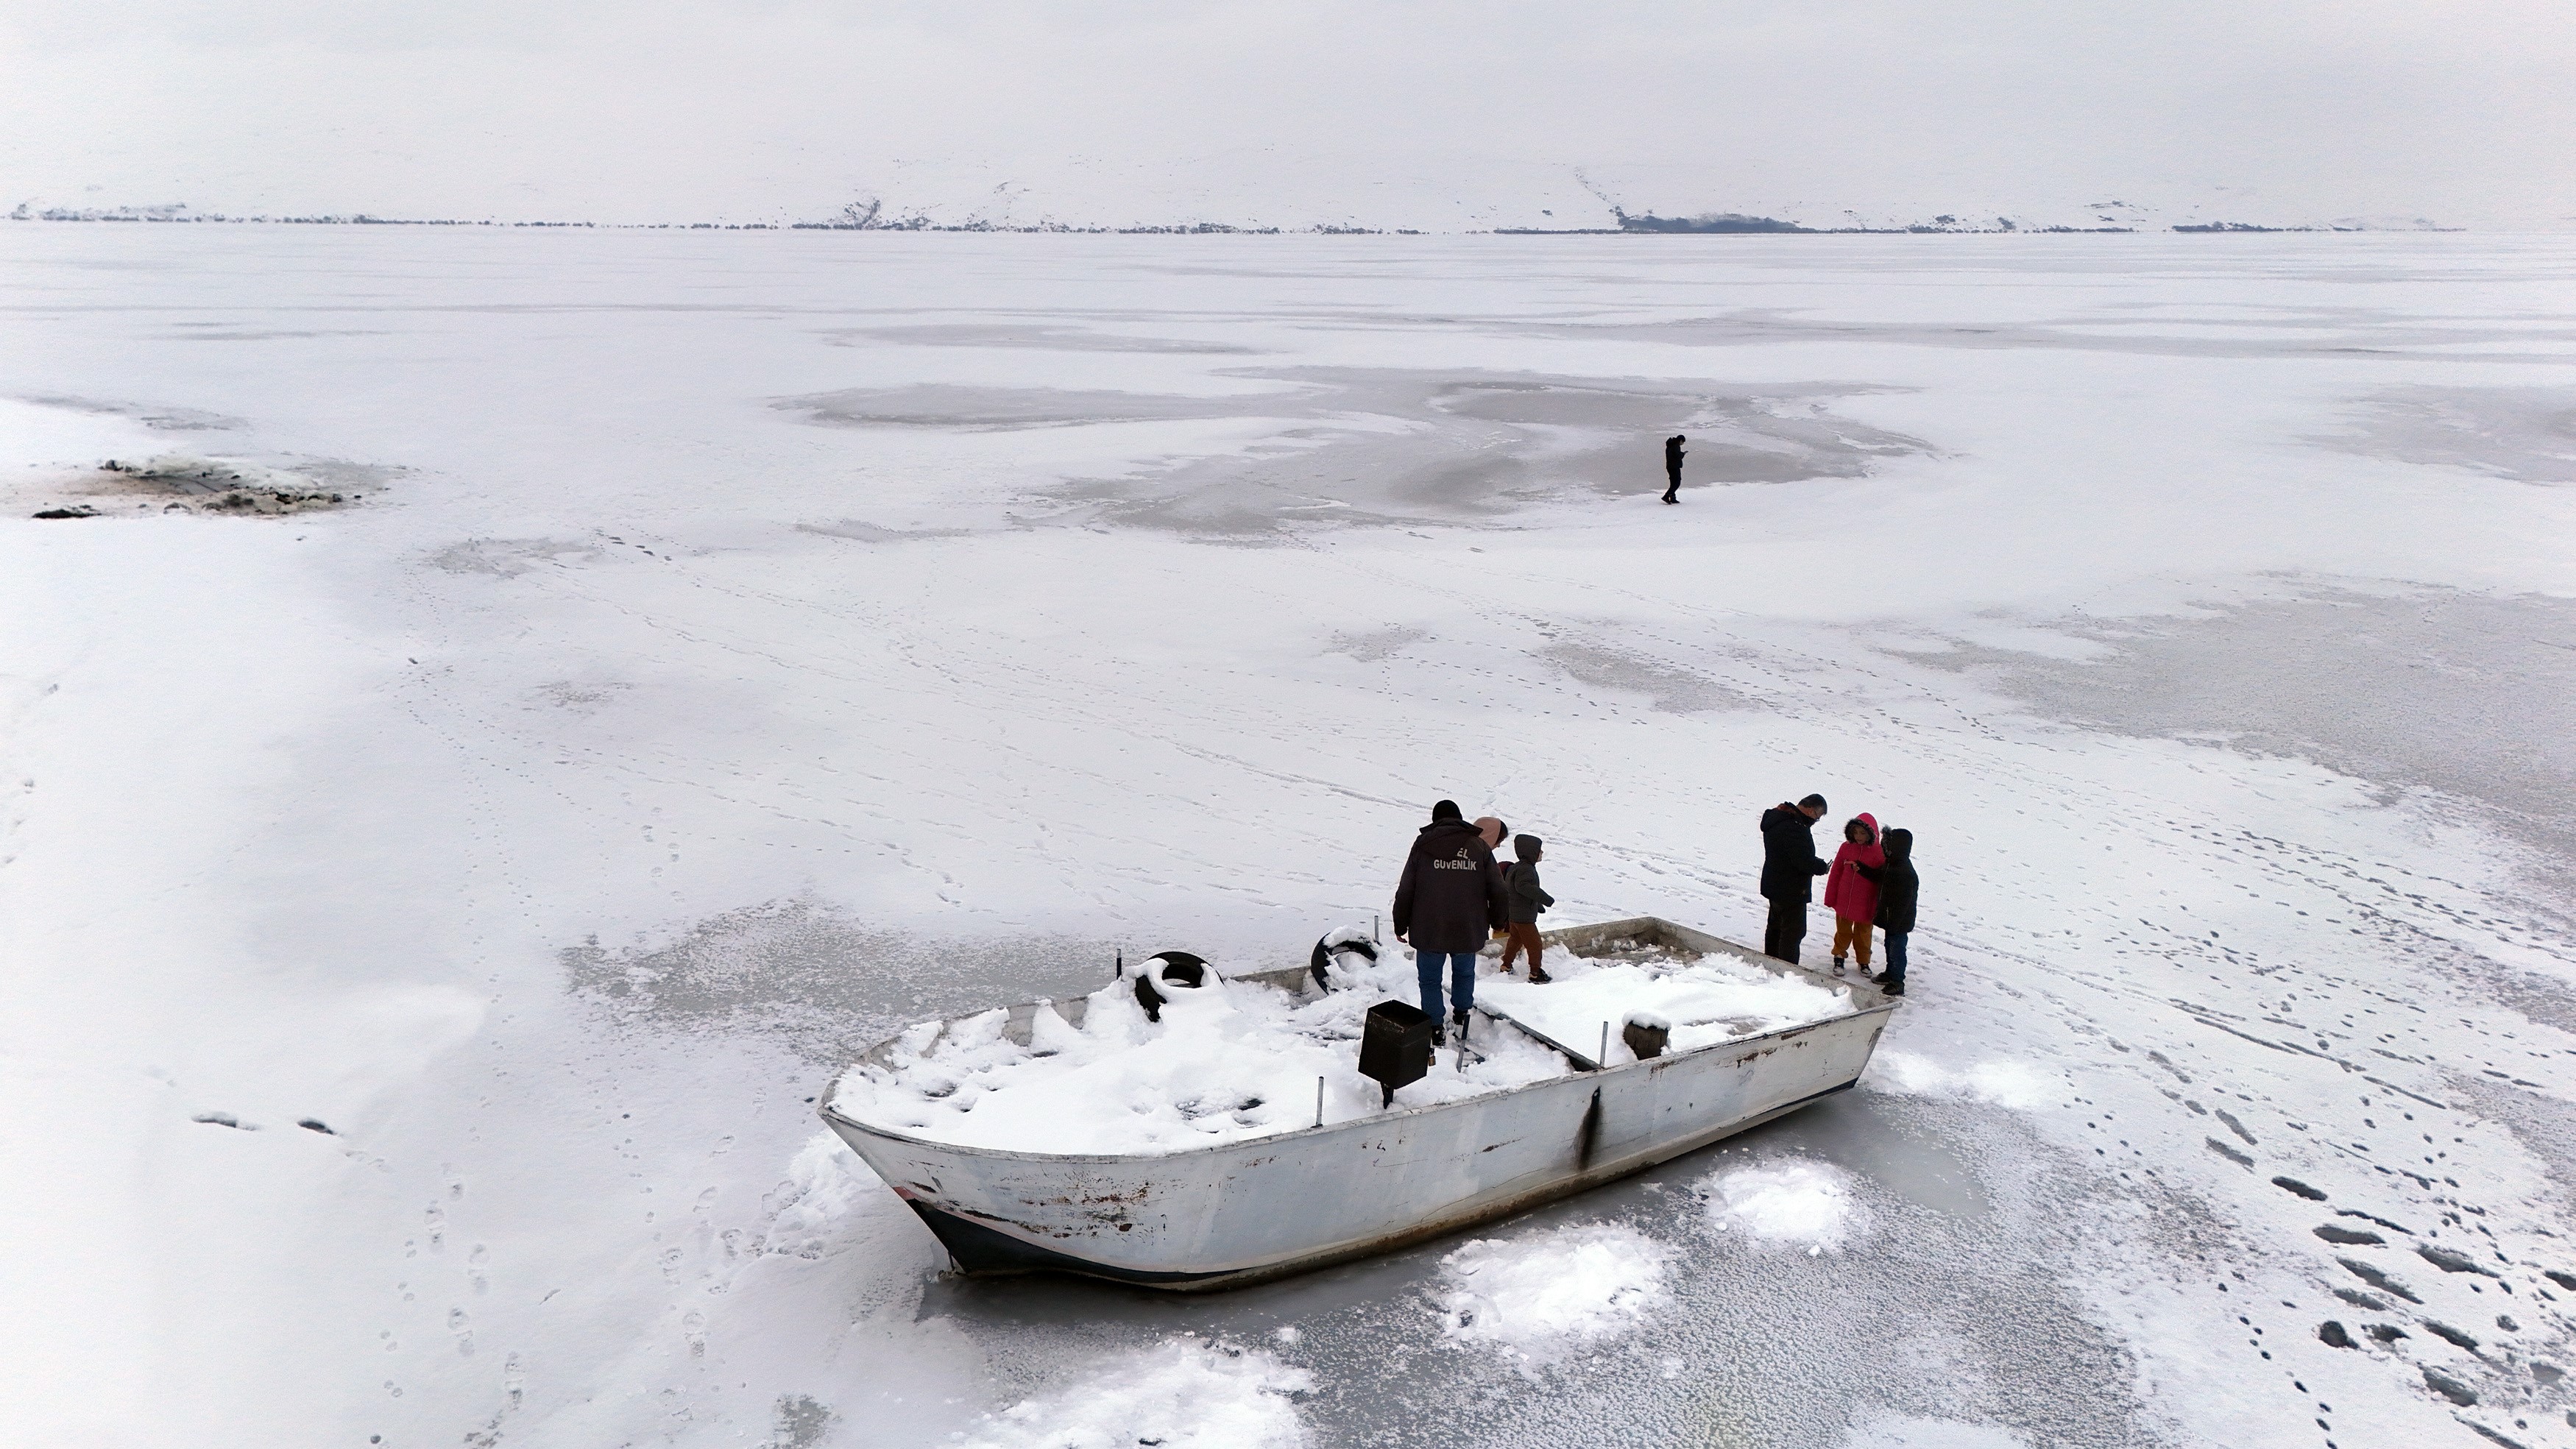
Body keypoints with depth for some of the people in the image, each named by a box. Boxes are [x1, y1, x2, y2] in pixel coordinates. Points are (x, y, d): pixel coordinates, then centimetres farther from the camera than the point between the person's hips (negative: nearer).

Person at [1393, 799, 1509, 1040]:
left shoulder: (1423, 845, -2)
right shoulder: (1479, 846, 1)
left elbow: (1405, 891, -1)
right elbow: (1498, 891, 3)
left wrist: (1400, 925, 9)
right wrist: (1499, 921, 19)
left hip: (1429, 930, -2)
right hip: (1468, 930, 2)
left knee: (1430, 978, 11)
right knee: (1464, 972, 25)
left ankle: (1434, 1029, 12)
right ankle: (1461, 1012, 39)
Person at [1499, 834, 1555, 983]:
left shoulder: (1521, 867, 13)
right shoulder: (1525, 869, -21)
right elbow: (1524, 886, -36)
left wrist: (1538, 905, 32)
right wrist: (1545, 899, -33)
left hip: (1514, 914, 11)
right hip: (1524, 916, -11)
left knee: (1516, 940, 22)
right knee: (1534, 943, -3)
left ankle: (1506, 966, 32)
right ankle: (1535, 973, 1)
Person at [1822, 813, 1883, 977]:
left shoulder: (1879, 853, -14)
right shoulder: (1846, 848, -5)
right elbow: (1836, 874, 3)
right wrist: (1830, 898, 4)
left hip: (1865, 905, -2)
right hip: (1844, 901, 2)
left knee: (1863, 934, 16)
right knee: (1843, 932, 16)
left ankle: (1864, 961, 35)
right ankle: (1839, 957, 35)